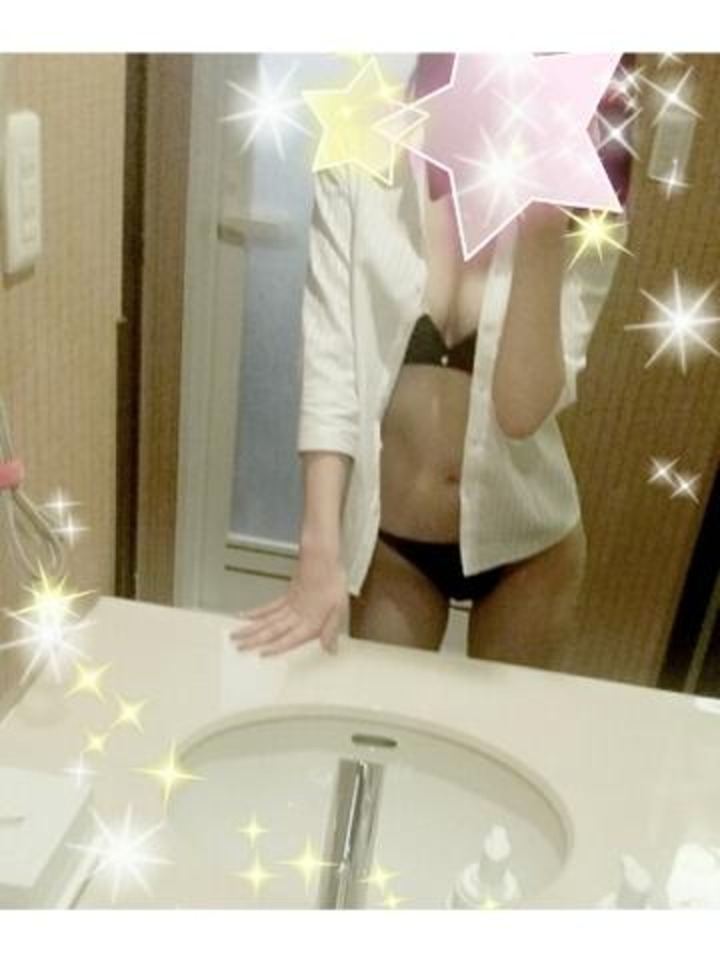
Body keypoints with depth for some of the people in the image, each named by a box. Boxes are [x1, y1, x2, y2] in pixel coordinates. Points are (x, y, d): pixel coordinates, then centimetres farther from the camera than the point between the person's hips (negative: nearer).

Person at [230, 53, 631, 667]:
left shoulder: (578, 215, -8)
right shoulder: (359, 174, -10)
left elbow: (524, 410, -18)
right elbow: (329, 365, -15)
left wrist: (542, 236, -28)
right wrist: (319, 554, -21)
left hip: (525, 546, 1)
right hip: (388, 538, -1)